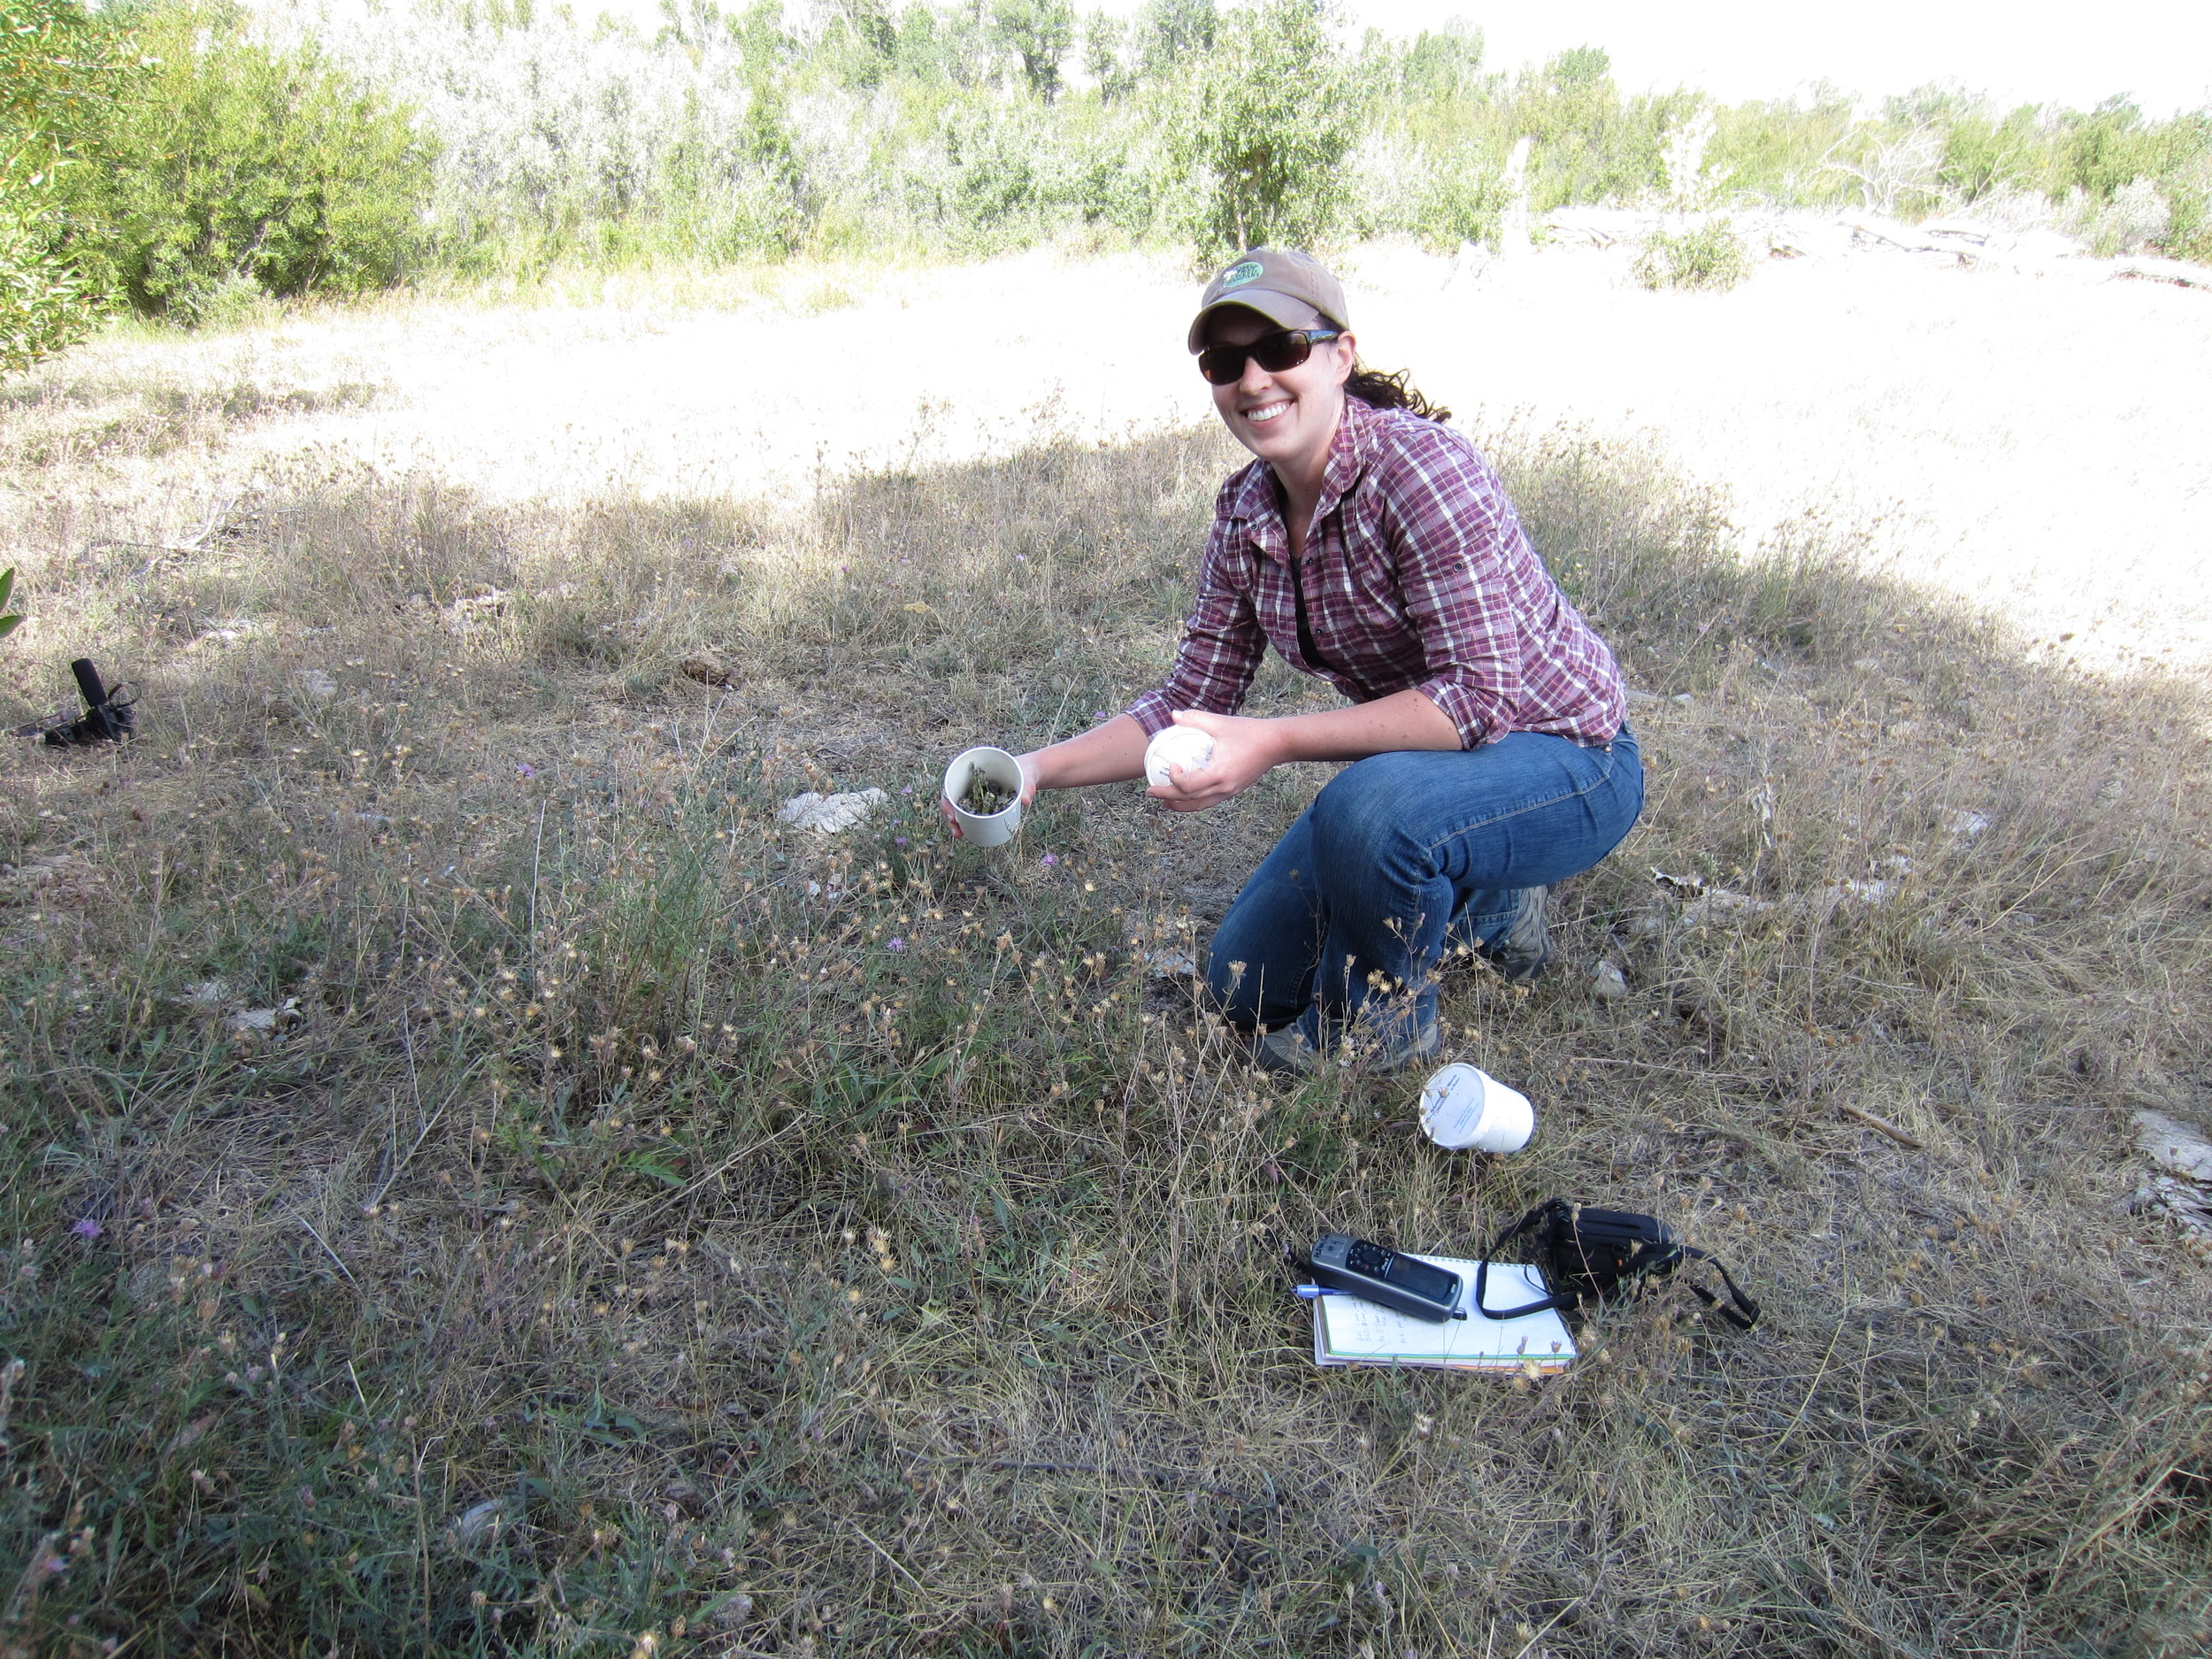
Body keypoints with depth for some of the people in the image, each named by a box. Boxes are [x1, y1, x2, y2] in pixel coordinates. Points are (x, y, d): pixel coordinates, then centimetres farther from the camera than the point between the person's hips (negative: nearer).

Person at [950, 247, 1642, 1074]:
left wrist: (1274, 743, -37)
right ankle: (1486, 906, 24)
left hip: (1563, 760, -7)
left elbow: (1478, 697, -31)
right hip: (1408, 775, 7)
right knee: (1245, 987, 10)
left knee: (1371, 803, -39)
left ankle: (1380, 1028, -7)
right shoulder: (1244, 512, -4)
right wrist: (1040, 768, -15)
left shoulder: (1417, 464, -26)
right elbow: (1191, 701, -2)